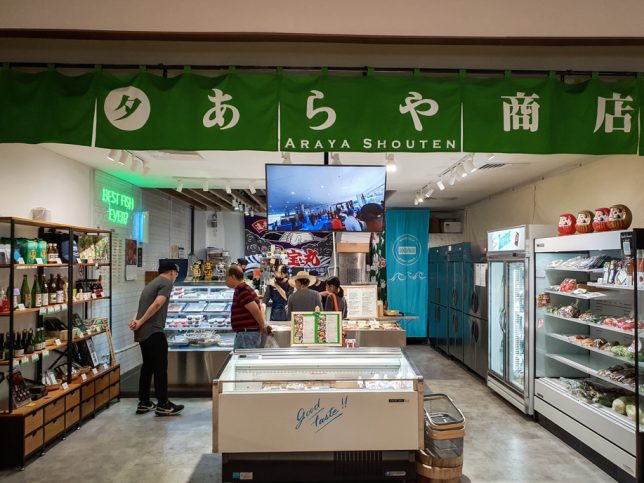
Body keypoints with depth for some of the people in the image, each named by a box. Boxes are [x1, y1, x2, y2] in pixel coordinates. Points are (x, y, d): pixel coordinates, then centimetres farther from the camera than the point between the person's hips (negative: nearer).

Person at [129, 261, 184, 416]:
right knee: (160, 368, -2)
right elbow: (157, 304, -20)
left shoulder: (151, 284, 22)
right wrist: (140, 322, -15)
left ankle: (144, 403, 23)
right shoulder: (166, 282, -6)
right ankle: (163, 405, 4)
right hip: (154, 332, -9)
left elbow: (143, 307, 14)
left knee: (147, 367, 16)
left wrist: (137, 321, -3)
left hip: (143, 332, 9)